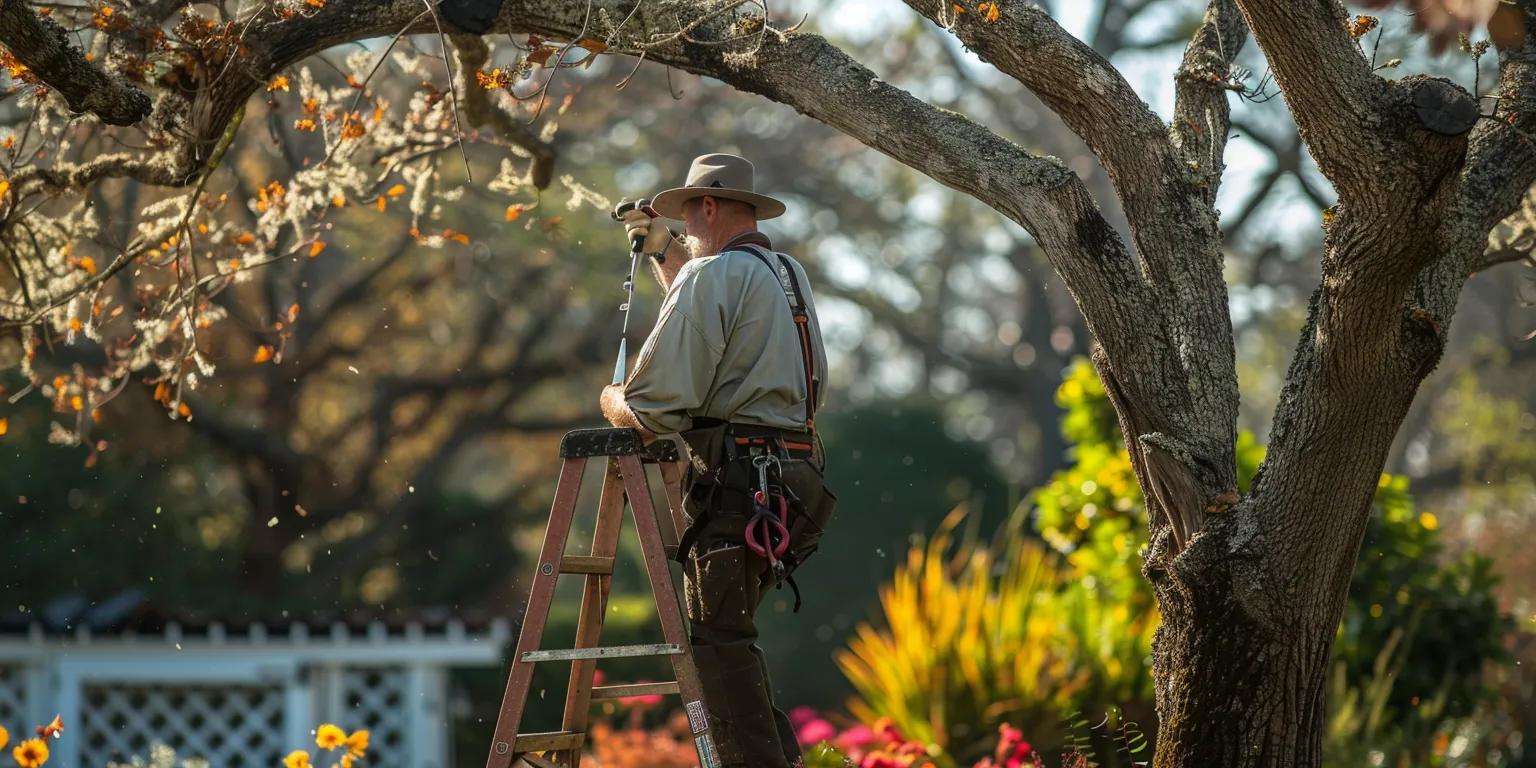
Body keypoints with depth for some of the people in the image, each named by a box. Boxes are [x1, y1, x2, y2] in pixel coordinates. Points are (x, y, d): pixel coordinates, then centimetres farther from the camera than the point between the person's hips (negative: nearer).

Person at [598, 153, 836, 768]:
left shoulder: (711, 275, -8)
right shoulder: (789, 275, 18)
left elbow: (658, 404, -13)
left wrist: (615, 404, 8)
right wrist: (661, 248, 44)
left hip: (734, 480, -9)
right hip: (791, 479, 9)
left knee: (718, 639, -7)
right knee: (729, 630, 15)